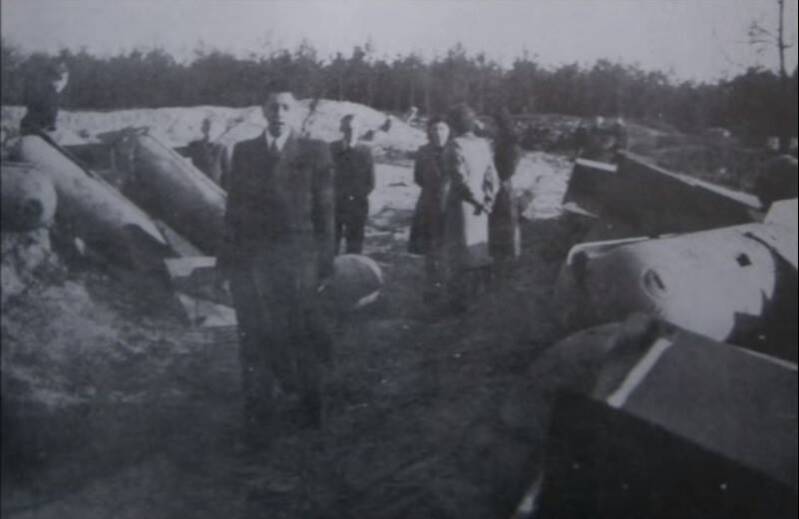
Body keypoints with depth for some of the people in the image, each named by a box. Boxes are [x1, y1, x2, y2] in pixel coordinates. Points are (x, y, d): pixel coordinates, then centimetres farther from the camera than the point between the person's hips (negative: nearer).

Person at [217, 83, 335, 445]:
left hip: (296, 260, -2)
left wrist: (324, 265, -3)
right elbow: (233, 208, 11)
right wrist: (227, 258, 6)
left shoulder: (315, 153, 2)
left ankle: (307, 408, 23)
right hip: (250, 260, 2)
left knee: (300, 338, 6)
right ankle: (260, 416, 13)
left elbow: (325, 212, 1)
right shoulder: (244, 151, 10)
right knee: (255, 341, 4)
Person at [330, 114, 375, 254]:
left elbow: (370, 183, 6)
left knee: (355, 247, 0)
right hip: (333, 206, 0)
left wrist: (355, 196, -2)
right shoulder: (331, 149, 4)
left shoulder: (364, 152, 5)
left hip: (357, 207, 1)